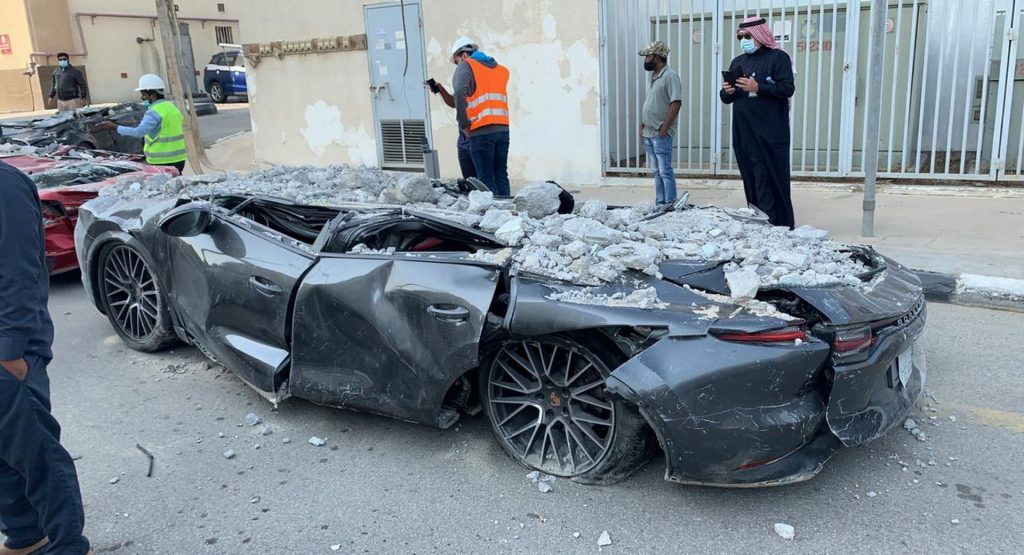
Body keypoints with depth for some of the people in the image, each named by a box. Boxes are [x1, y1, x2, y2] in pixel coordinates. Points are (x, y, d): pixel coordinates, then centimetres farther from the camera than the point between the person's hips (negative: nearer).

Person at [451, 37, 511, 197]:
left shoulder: (466, 65, 0)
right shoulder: (500, 69, 20)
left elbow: (459, 92, -16)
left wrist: (463, 123, -10)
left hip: (481, 131, -5)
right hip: (502, 128, 6)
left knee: (486, 179, -1)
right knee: (501, 176, 12)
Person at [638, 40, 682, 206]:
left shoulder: (670, 76, -11)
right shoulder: (653, 77, 16)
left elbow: (676, 103, -18)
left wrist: (664, 128, -20)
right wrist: (642, 126, 14)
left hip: (661, 134, -9)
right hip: (648, 133, 9)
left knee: (665, 171, -6)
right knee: (656, 171, 12)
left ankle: (670, 205, -1)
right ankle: (659, 204, 19)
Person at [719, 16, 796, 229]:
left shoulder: (778, 57, 1)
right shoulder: (738, 62, 19)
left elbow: (787, 88, -10)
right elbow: (726, 98, 20)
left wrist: (758, 87, -19)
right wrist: (728, 92, -4)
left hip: (771, 133, -6)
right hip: (743, 132, 6)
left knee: (773, 180, -7)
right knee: (751, 180, 6)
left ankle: (779, 227, -3)